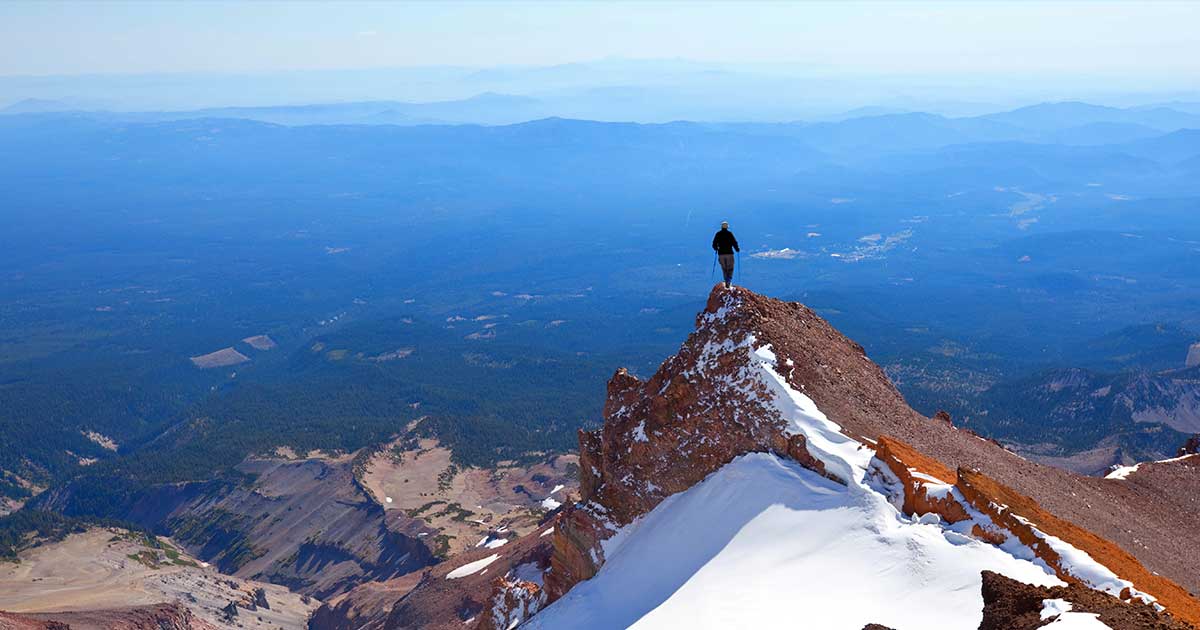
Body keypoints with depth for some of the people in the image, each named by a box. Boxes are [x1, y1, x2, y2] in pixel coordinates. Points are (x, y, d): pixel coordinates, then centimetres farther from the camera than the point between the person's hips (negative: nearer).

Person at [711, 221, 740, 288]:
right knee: (730, 268, 5)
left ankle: (727, 282, 12)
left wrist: (716, 249, 25)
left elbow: (714, 244, 4)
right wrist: (737, 249, 11)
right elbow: (734, 242, -7)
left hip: (721, 254, 2)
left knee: (724, 269, 12)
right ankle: (729, 281, -14)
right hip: (729, 253, -2)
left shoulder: (718, 234, 1)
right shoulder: (729, 233, -5)